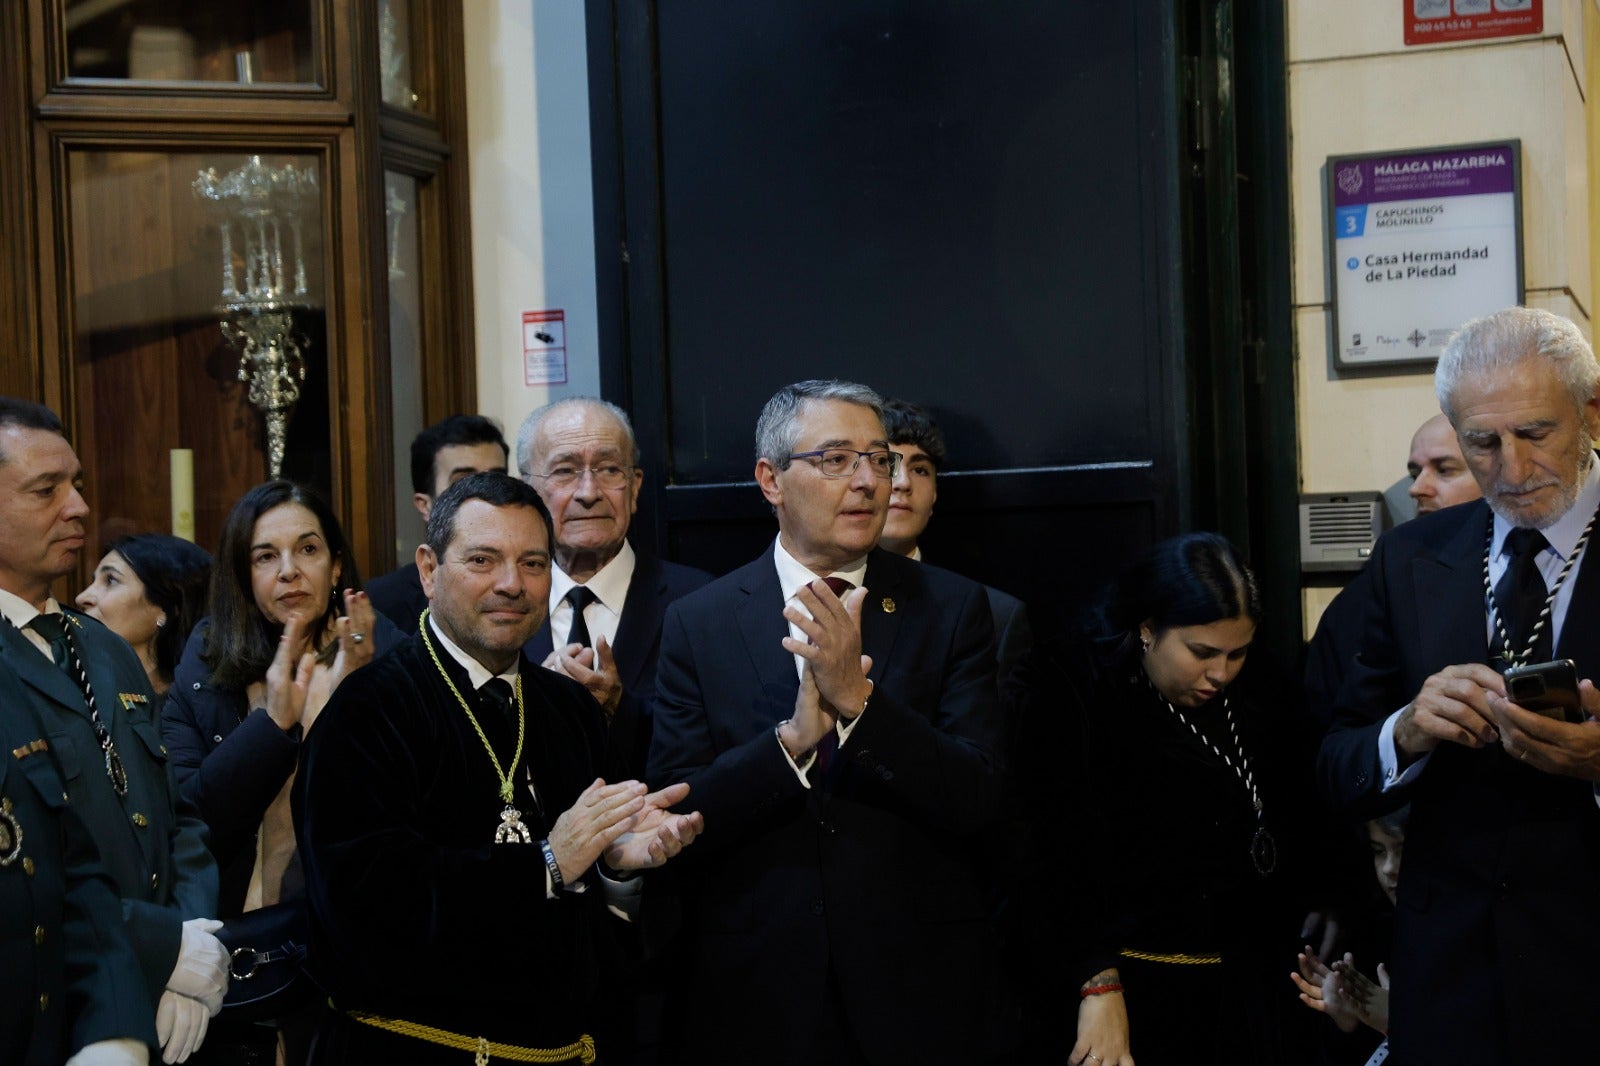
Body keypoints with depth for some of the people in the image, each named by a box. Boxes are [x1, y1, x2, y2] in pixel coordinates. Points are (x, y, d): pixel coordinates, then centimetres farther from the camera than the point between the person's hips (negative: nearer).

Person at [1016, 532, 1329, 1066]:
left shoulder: (1263, 696, 4)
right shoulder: (1073, 697, -12)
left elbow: (1299, 838, 11)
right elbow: (1056, 859, -19)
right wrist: (1097, 983, -27)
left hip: (1249, 987, 5)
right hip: (1132, 992, -5)